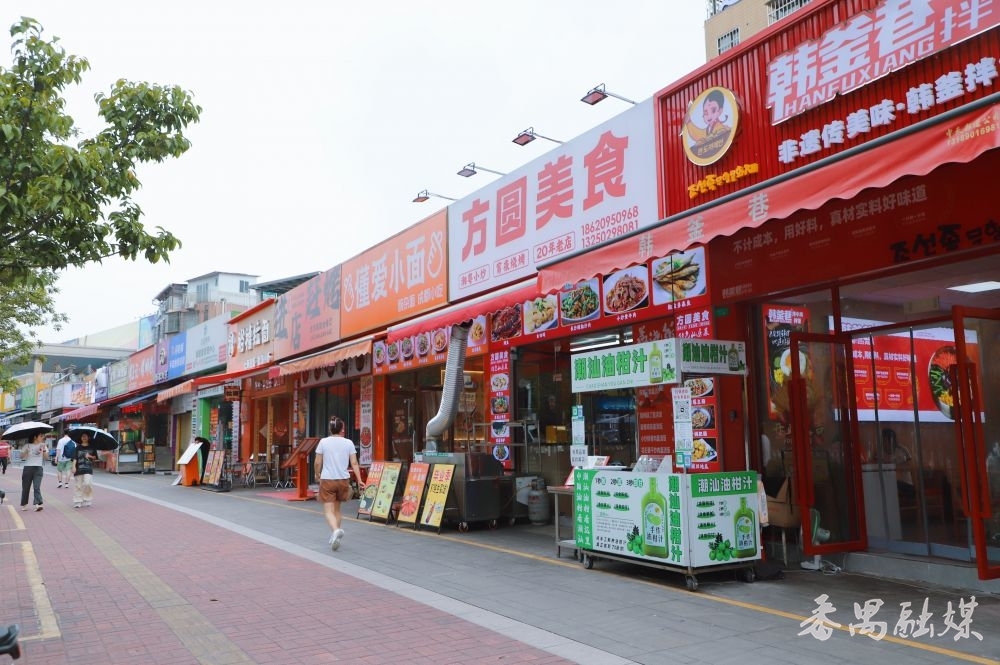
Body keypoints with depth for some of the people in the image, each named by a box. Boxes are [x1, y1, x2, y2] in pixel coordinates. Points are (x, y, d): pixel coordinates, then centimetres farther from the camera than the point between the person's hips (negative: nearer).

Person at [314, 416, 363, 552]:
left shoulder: (323, 442, -2)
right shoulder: (348, 443, 1)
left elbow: (318, 463, 0)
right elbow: (354, 463, -3)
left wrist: (317, 475, 18)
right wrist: (359, 480, -1)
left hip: (327, 479, -2)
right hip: (343, 479, 3)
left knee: (328, 510, -2)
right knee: (337, 509, 19)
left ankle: (336, 530, -28)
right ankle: (335, 536, 22)